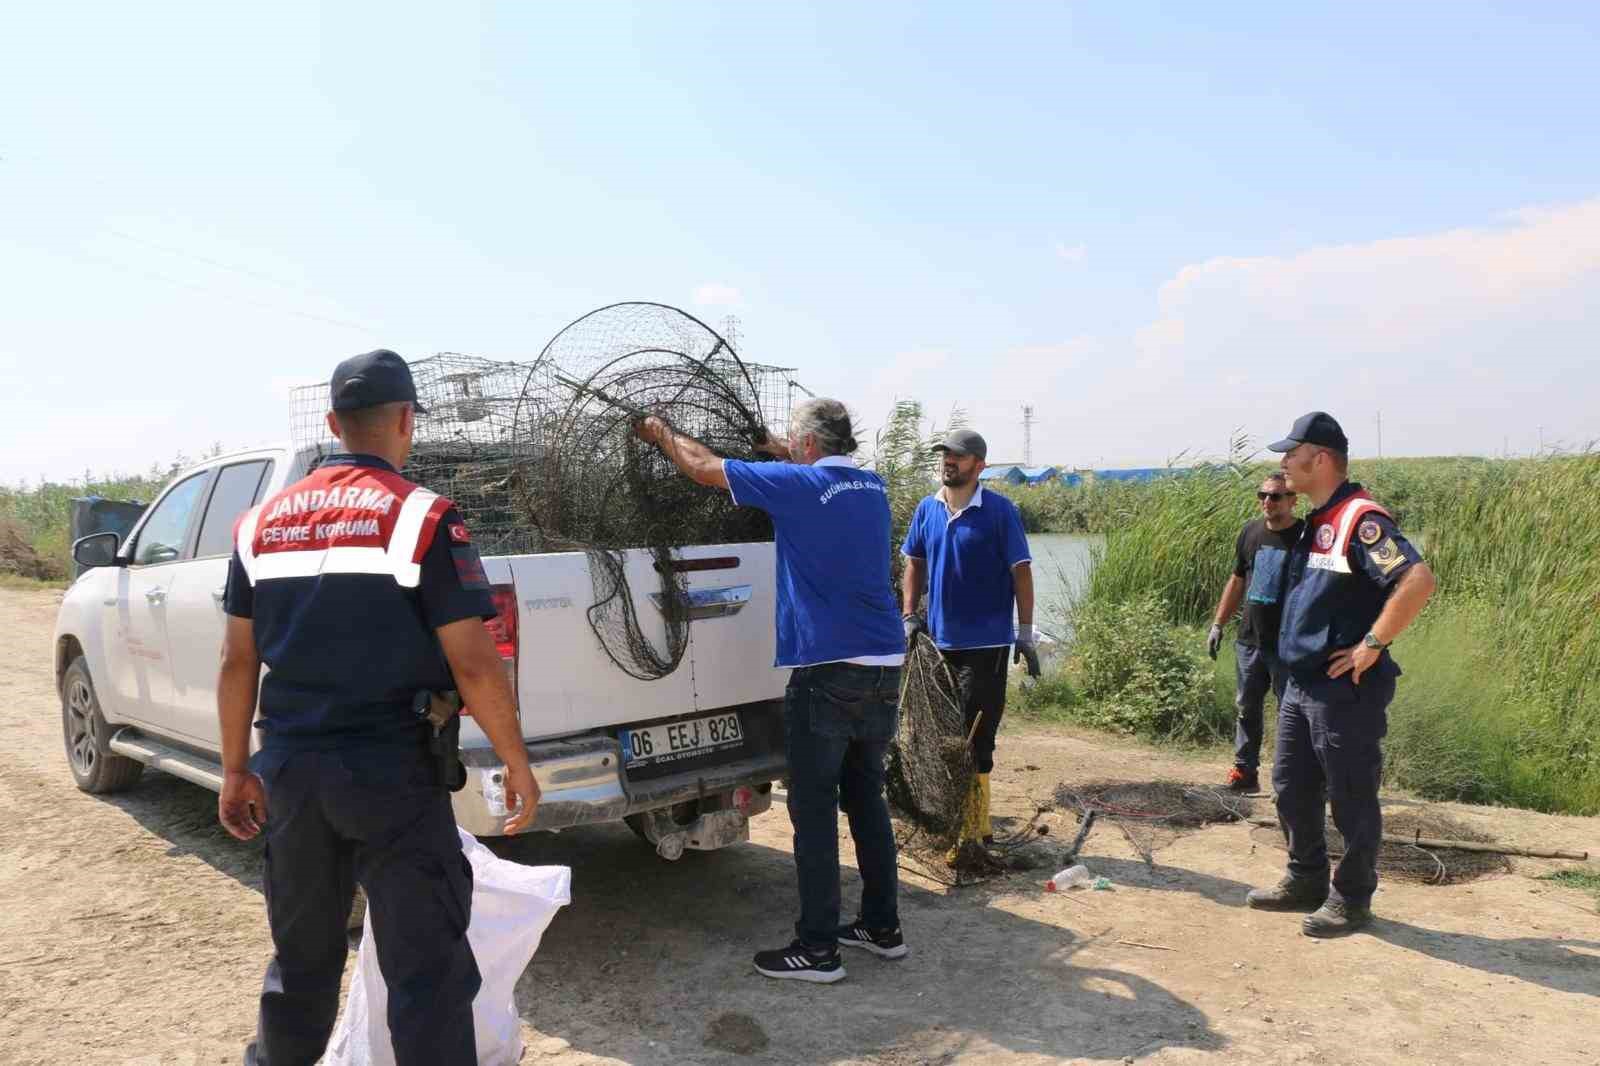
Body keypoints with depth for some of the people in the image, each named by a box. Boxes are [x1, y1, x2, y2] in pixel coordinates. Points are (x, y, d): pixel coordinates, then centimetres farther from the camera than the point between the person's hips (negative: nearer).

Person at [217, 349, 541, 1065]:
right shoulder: (423, 519, -11)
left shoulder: (262, 523, 6)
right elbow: (473, 665, -14)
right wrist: (516, 763, -3)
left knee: (300, 952, 24)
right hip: (391, 773, -5)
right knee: (426, 966, 2)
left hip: (290, 770, 6)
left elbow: (237, 664, 9)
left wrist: (236, 771, 18)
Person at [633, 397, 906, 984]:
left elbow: (704, 467, -1)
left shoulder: (800, 485, -10)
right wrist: (785, 454, 36)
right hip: (885, 668, 8)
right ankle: (883, 926, 27)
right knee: (867, 799, 18)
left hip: (827, 672, -7)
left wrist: (662, 433, 16)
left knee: (814, 811, 2)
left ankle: (818, 948, 9)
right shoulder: (872, 488, 9)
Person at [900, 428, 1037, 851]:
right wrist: (910, 615, 4)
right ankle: (968, 822, 31)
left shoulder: (999, 511, -8)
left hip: (985, 642, -5)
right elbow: (914, 564, 14)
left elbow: (1021, 571, -8)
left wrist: (1026, 633, -11)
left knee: (974, 739, -2)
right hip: (939, 641, 6)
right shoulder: (927, 510, 6)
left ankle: (974, 828, 10)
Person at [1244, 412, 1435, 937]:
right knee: (1292, 789, 18)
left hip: (1345, 691, -10)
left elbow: (1418, 580, -29)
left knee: (1351, 797, 5)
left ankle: (1351, 899, 20)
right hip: (1301, 684, 10)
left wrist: (1372, 646, -24)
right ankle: (1306, 881, 33)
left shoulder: (1360, 519, -18)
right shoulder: (1316, 522, 13)